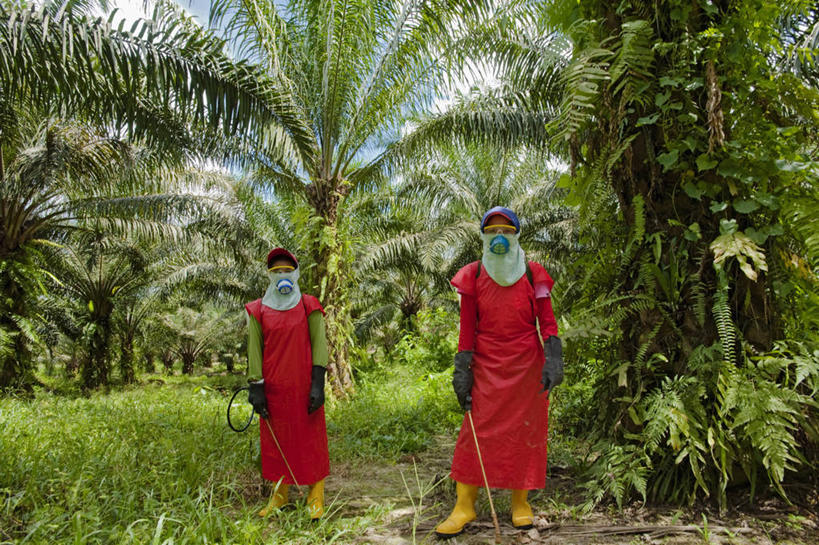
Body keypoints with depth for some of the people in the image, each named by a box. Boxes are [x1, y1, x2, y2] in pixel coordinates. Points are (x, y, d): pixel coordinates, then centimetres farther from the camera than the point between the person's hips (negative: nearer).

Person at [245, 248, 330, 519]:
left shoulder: (309, 307, 2)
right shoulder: (258, 311, 7)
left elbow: (319, 343, -3)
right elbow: (254, 349, 4)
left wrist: (318, 383, -12)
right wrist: (256, 387, -3)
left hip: (304, 387, -2)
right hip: (273, 388, 2)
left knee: (311, 440, 3)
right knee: (276, 441, 9)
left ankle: (316, 499, 14)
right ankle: (279, 495, 24)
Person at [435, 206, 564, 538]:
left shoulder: (533, 274, 1)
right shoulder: (473, 276, 1)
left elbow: (547, 322, 1)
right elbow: (467, 328, 2)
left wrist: (553, 361, -10)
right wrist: (461, 370, -2)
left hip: (527, 366, 0)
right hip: (487, 366, 0)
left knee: (526, 430, 5)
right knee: (477, 430, -1)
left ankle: (521, 502, 20)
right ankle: (464, 506, 8)